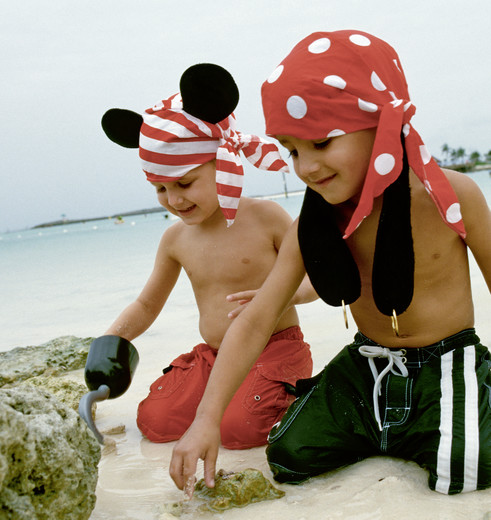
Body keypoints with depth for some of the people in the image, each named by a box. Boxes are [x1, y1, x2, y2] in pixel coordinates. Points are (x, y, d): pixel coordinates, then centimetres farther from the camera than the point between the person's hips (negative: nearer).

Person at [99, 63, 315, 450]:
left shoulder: (264, 217, -10)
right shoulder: (176, 239, 4)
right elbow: (147, 305, 16)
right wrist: (113, 337, -2)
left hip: (275, 349, -5)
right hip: (212, 356, 5)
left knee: (238, 429, -26)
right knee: (155, 422, -11)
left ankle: (295, 393, 4)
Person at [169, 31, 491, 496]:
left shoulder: (451, 197, -19)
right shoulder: (310, 229, -10)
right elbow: (253, 323, -13)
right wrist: (207, 418, -22)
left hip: (446, 366, -3)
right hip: (365, 367, 4)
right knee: (289, 455, -5)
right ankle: (371, 434, 21)